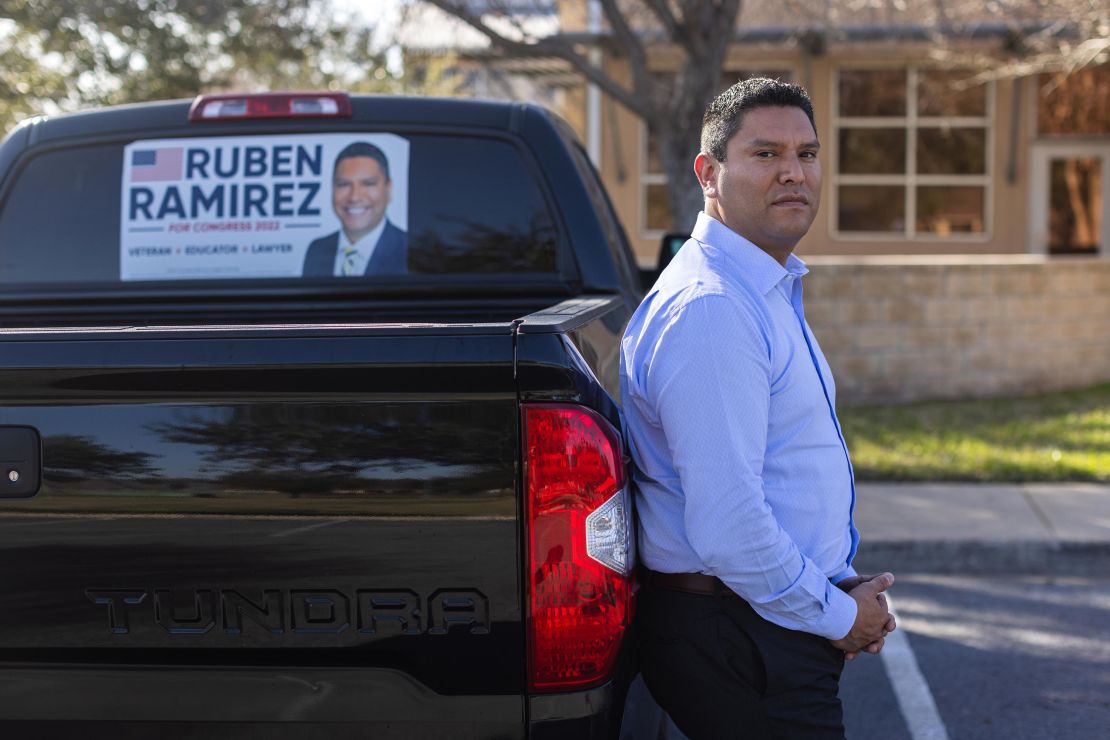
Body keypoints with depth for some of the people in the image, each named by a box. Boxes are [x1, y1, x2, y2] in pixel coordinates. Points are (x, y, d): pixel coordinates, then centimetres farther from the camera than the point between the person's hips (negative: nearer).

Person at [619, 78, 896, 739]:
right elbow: (726, 528, -27)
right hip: (738, 650, -10)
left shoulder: (772, 291, 13)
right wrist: (837, 616, -13)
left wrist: (844, 591, 11)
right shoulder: (710, 308, -22)